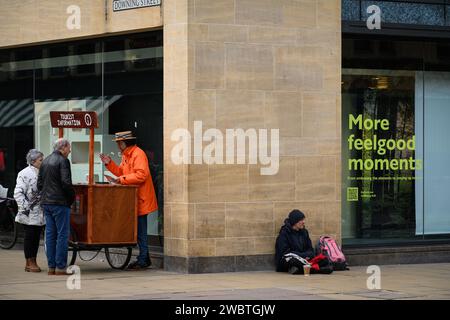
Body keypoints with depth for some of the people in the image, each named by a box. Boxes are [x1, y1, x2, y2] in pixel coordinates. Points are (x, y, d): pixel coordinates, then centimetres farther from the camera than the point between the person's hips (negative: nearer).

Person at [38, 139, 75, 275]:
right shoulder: (63, 161, -11)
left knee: (50, 234, 9)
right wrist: (72, 196, -5)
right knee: (62, 234, -4)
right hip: (60, 202, -8)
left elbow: (39, 183, 16)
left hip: (46, 202, 8)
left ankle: (51, 266, 10)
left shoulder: (45, 161, 14)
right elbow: (66, 182, -19)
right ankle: (60, 267, -6)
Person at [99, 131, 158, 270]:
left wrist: (121, 179, -23)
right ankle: (144, 259, 19)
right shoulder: (126, 155, 18)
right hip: (133, 198, 10)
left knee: (140, 231, -7)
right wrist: (109, 163, 7)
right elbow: (121, 172, 19)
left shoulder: (138, 154, -14)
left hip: (140, 199, -10)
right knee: (138, 229, 13)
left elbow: (141, 175, -24)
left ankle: (143, 260, -3)